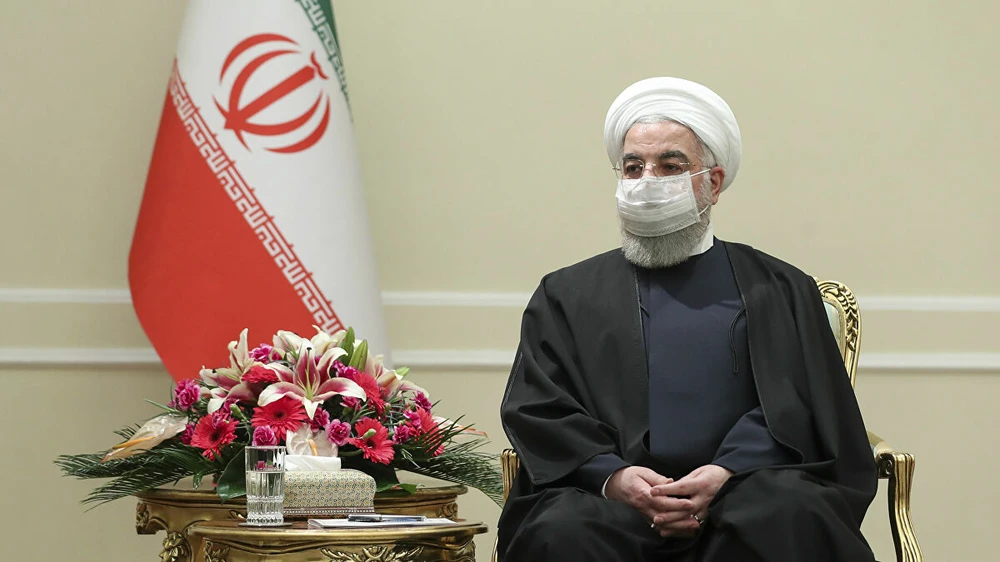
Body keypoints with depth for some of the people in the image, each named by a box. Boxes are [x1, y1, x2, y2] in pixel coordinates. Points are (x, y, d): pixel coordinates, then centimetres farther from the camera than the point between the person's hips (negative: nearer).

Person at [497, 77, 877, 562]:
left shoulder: (780, 290, 19)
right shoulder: (567, 296, 22)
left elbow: (799, 411, 7)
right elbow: (538, 411, 10)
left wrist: (725, 474, -13)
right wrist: (612, 476, -11)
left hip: (745, 491, 0)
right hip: (614, 502, 0)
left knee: (791, 521, -34)